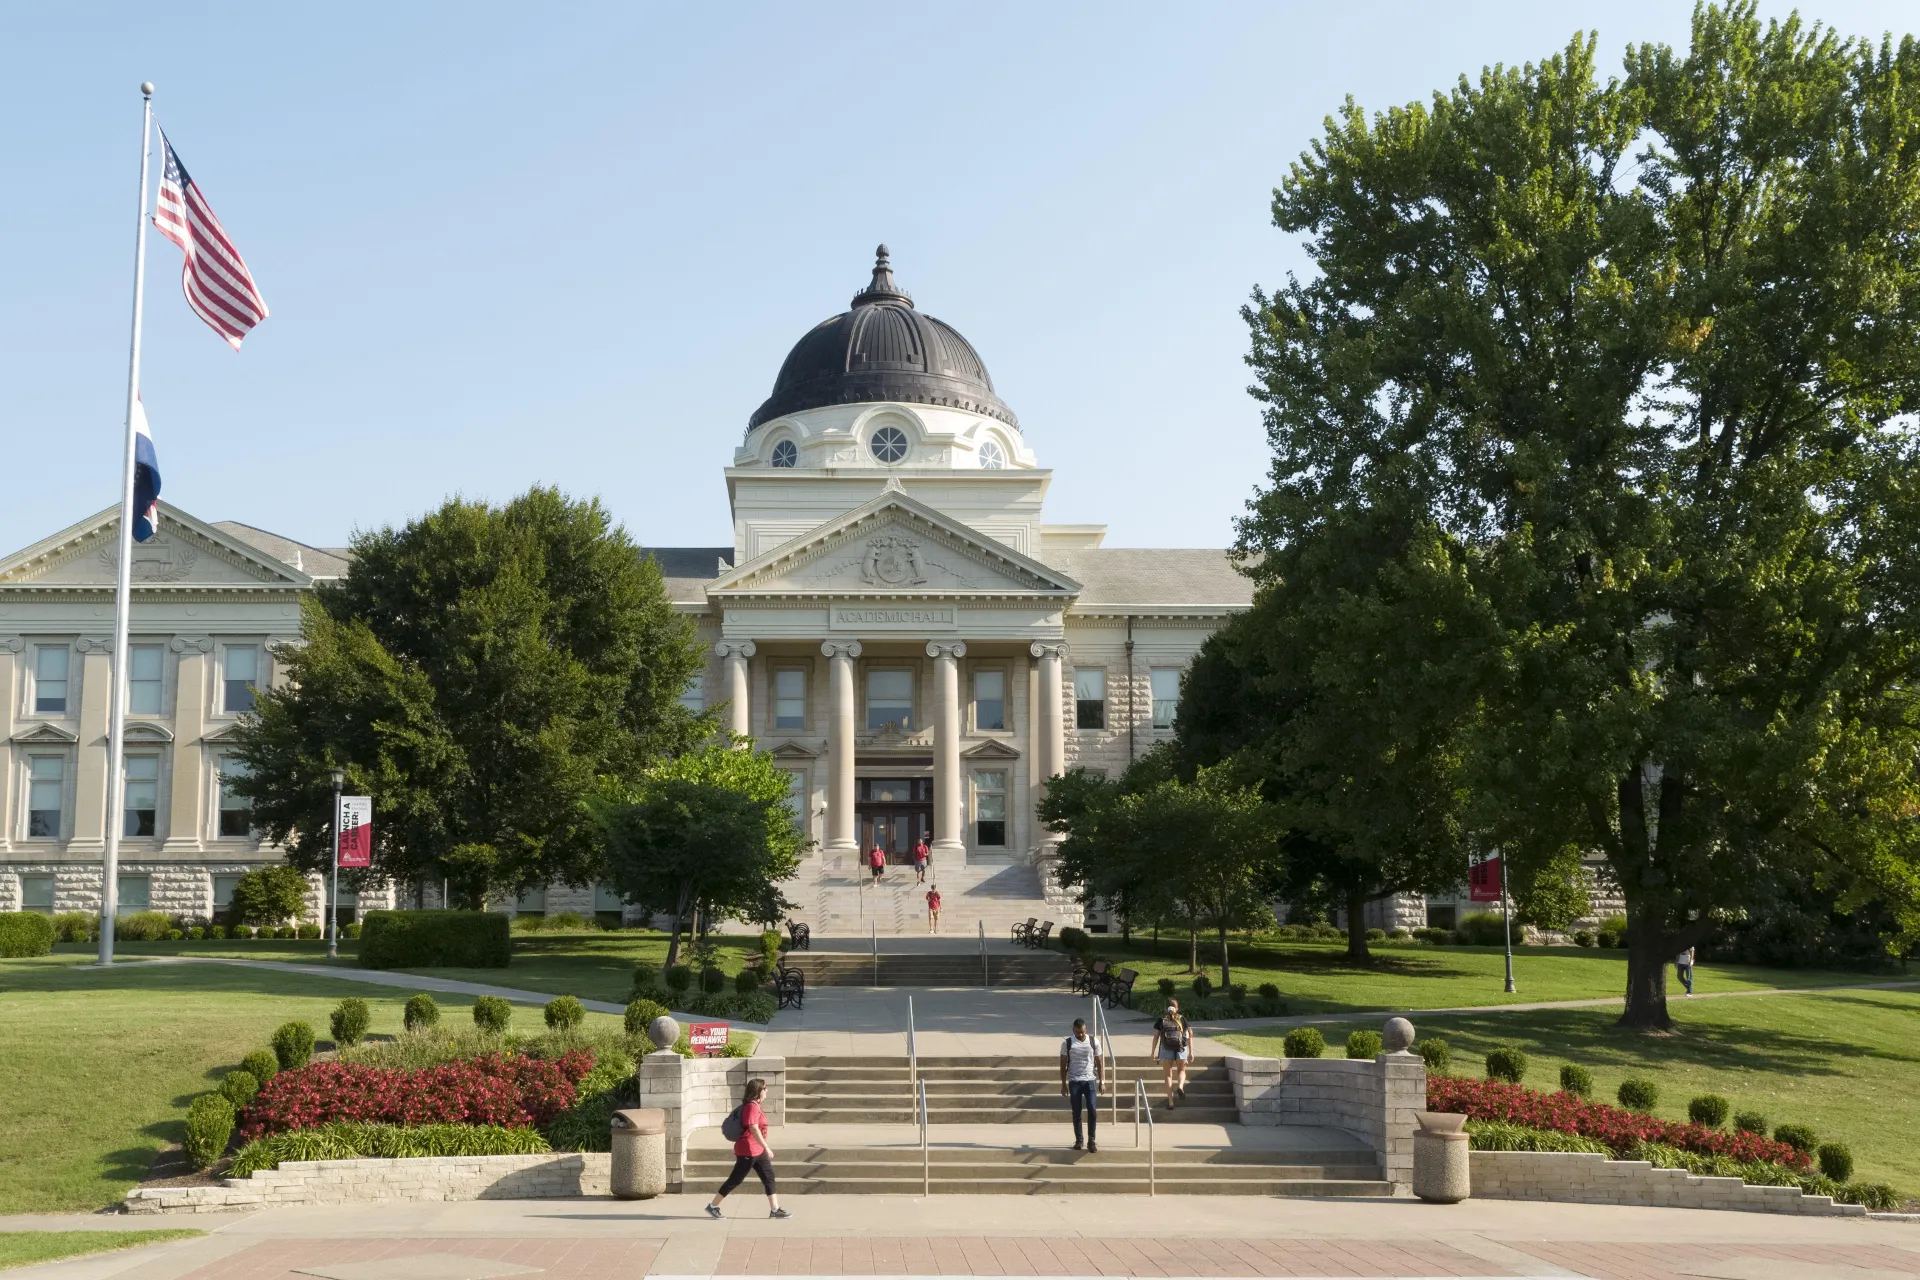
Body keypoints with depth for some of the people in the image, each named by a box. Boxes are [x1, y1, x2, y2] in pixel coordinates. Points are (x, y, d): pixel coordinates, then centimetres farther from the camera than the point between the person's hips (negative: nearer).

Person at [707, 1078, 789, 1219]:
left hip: (757, 1150, 10)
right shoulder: (752, 1107, -19)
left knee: (769, 1177, 7)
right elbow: (754, 1129, -25)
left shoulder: (755, 1106, 13)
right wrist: (767, 1148, -24)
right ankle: (712, 1206, 9)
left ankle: (775, 1210, 9)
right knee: (735, 1180, -1)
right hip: (748, 1150, -10)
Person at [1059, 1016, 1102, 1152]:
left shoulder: (1093, 1042, 1)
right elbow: (1063, 1065, 3)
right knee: (1076, 1113, 4)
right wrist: (1064, 1084, -1)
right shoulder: (1067, 1043, -2)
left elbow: (1099, 1063, 7)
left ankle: (1091, 1141, -1)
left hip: (1090, 1081, 0)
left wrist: (1101, 1081, 4)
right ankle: (1078, 1140, 17)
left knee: (1092, 1110, -10)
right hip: (1074, 1082, 0)